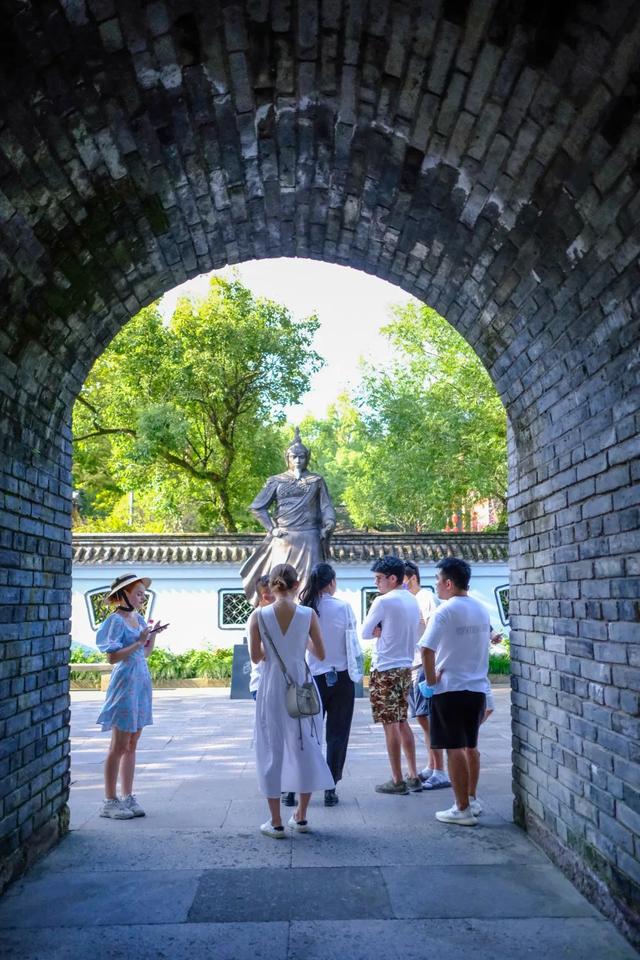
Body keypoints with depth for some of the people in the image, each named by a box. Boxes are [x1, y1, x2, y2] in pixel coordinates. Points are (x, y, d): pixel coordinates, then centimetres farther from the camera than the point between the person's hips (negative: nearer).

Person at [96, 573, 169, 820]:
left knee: (131, 745, 11)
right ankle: (110, 802, 8)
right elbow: (112, 657, -18)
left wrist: (153, 635, 2)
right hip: (125, 683, -7)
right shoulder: (116, 620, -11)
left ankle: (128, 797, 18)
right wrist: (139, 642, -19)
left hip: (141, 683, 7)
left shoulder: (139, 619, 11)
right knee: (119, 746, -1)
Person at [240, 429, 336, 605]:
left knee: (308, 583, -2)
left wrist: (329, 522, -13)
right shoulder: (276, 481, 9)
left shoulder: (316, 481, 11)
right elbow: (257, 507, 7)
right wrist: (271, 528, -2)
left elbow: (326, 506, 6)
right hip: (282, 539, 1)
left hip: (309, 539, 0)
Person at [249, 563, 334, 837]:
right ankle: (301, 817, 25)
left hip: (271, 687, -1)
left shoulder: (259, 616, -8)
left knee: (271, 750, 9)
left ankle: (275, 822, 13)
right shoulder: (308, 614, -8)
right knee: (305, 747, 15)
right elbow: (321, 654, -1)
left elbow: (256, 657, -2)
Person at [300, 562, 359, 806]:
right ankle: (330, 788, 8)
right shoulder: (343, 607, -9)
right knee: (337, 733, 7)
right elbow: (352, 643, -4)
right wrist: (355, 671, 9)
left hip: (313, 677, 1)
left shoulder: (303, 609, -6)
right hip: (341, 676, -1)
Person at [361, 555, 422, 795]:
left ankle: (397, 781, 5)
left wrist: (377, 631, 6)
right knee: (402, 723, 15)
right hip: (406, 667, 8)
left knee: (390, 725, 0)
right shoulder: (413, 601, 9)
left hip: (385, 669, -8)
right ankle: (413, 776, 17)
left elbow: (365, 633, -9)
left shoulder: (383, 601, -15)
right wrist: (383, 631, 2)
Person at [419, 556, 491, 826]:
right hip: (477, 687, 7)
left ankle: (462, 809, 5)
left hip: (450, 689, -7)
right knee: (470, 747, 17)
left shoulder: (445, 611, -15)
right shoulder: (481, 609, 7)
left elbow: (427, 650, -21)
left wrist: (431, 679, -8)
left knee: (454, 749, 1)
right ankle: (471, 801, 25)